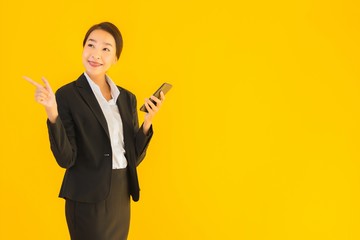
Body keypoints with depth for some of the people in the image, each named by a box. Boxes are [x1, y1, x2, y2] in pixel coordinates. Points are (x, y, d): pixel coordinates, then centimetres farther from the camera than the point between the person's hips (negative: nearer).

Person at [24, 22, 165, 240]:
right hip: (88, 199, -5)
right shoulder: (67, 95, -9)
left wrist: (148, 121, -7)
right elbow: (66, 158, -14)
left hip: (122, 197, 6)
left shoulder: (127, 98, 7)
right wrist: (52, 114, -26)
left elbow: (134, 157, 7)